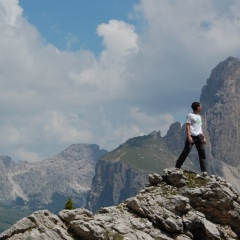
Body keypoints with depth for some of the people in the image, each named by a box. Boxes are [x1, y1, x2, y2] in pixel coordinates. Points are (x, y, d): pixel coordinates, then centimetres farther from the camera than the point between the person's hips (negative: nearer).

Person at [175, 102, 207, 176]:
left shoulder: (199, 116, 20)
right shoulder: (190, 115, -2)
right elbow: (187, 126, -9)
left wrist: (203, 137, 16)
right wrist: (189, 136, -19)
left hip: (199, 137, 7)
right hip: (192, 136, -7)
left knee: (202, 153, -1)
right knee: (185, 152, -6)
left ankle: (204, 171, -2)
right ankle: (177, 167, 4)